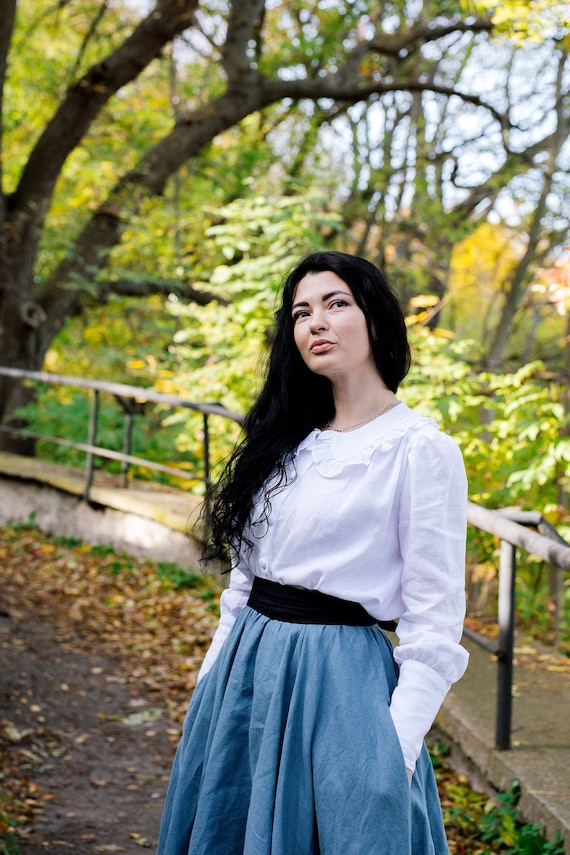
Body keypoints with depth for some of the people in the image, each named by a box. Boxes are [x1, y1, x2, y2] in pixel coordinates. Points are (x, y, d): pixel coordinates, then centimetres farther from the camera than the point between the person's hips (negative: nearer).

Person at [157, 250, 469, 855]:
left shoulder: (421, 449, -9)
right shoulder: (287, 438, 11)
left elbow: (434, 622, -12)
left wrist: (397, 748, -17)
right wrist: (209, 687, 11)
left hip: (340, 682, -6)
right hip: (245, 669, 7)